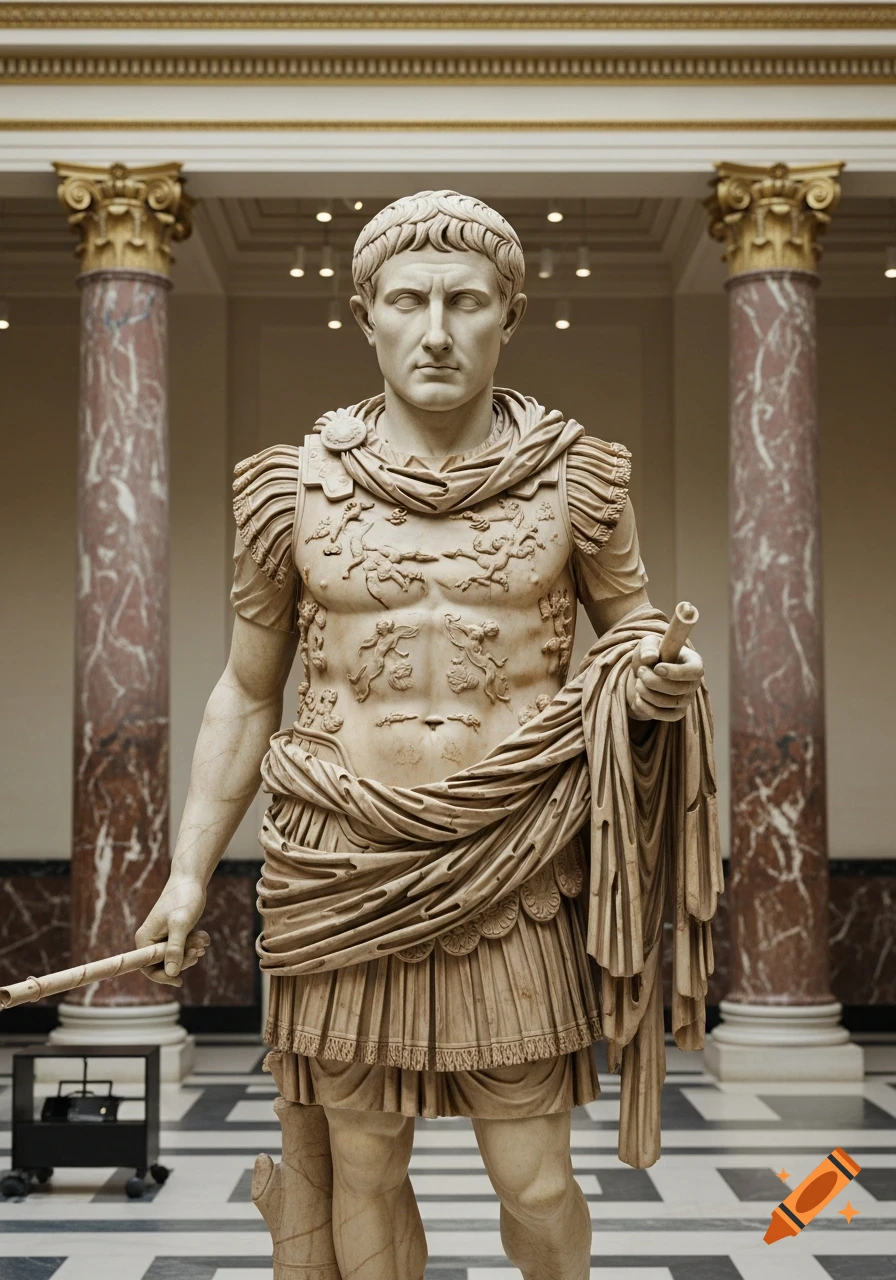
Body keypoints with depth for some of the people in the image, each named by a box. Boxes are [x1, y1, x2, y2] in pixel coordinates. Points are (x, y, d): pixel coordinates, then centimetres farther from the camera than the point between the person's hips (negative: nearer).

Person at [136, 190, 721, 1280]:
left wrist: (659, 680, -9)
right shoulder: (297, 489, 2)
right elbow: (246, 694, 11)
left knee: (535, 1184, 5)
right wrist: (190, 868, 8)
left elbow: (630, 620, 15)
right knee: (363, 1169, 10)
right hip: (344, 877, 1)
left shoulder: (574, 480, 1)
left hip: (512, 874, 0)